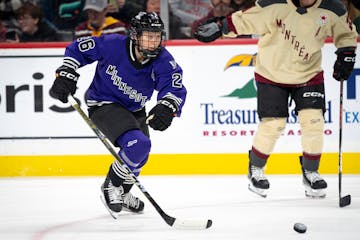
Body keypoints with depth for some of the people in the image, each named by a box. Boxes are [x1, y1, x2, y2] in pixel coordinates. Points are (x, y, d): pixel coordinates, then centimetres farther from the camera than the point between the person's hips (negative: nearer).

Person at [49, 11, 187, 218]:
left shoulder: (163, 61, -20)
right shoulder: (113, 45, -25)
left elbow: (175, 88, -34)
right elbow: (78, 49, -11)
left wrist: (166, 108, -54)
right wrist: (66, 75, -20)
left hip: (134, 110, 6)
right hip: (104, 105, -6)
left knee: (139, 157, 25)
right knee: (138, 145, -28)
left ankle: (121, 194, 54)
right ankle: (111, 188, -7)